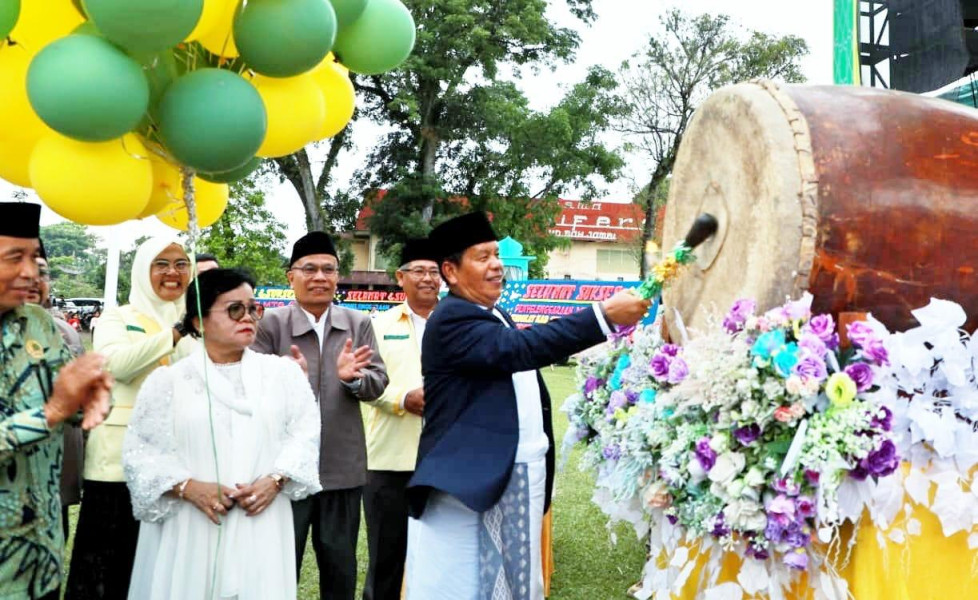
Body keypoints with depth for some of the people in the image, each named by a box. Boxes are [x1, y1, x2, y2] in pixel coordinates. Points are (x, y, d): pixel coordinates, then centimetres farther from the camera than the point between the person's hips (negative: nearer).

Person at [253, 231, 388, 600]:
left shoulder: (359, 324, 5)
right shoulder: (270, 324, -4)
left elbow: (377, 383, 0)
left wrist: (353, 378, -22)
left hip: (343, 465, 3)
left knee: (341, 563, 15)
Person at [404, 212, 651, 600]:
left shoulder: (498, 318, 15)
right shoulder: (450, 319, -15)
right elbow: (518, 348, -29)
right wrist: (604, 315, -32)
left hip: (522, 474, 9)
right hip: (476, 476, -8)